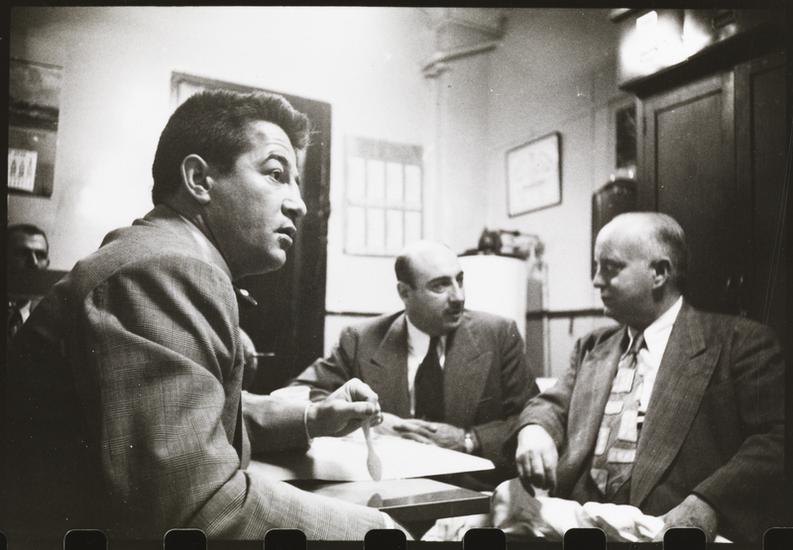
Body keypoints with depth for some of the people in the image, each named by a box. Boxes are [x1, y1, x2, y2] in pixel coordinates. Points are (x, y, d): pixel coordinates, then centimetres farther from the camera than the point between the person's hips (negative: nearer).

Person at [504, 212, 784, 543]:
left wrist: (707, 504, -21)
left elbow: (775, 440, -7)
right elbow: (554, 405, 13)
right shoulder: (593, 348, 19)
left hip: (670, 528, -3)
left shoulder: (738, 341, 2)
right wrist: (534, 429, -10)